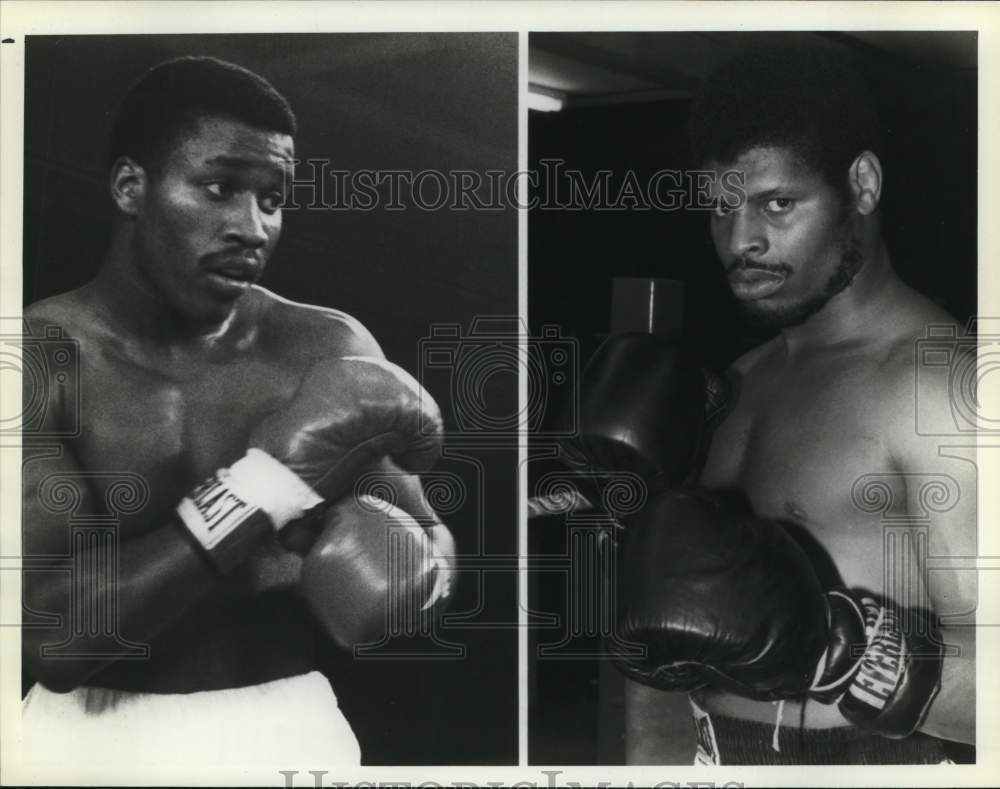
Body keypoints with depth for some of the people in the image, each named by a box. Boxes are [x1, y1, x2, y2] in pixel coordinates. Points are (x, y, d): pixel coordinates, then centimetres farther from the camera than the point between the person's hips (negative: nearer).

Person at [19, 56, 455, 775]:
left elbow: (432, 540, 6)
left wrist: (409, 573, -17)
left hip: (292, 729, 3)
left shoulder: (329, 349, -4)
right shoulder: (41, 355, -12)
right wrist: (267, 478, -24)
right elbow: (50, 633, -21)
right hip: (98, 739, -2)